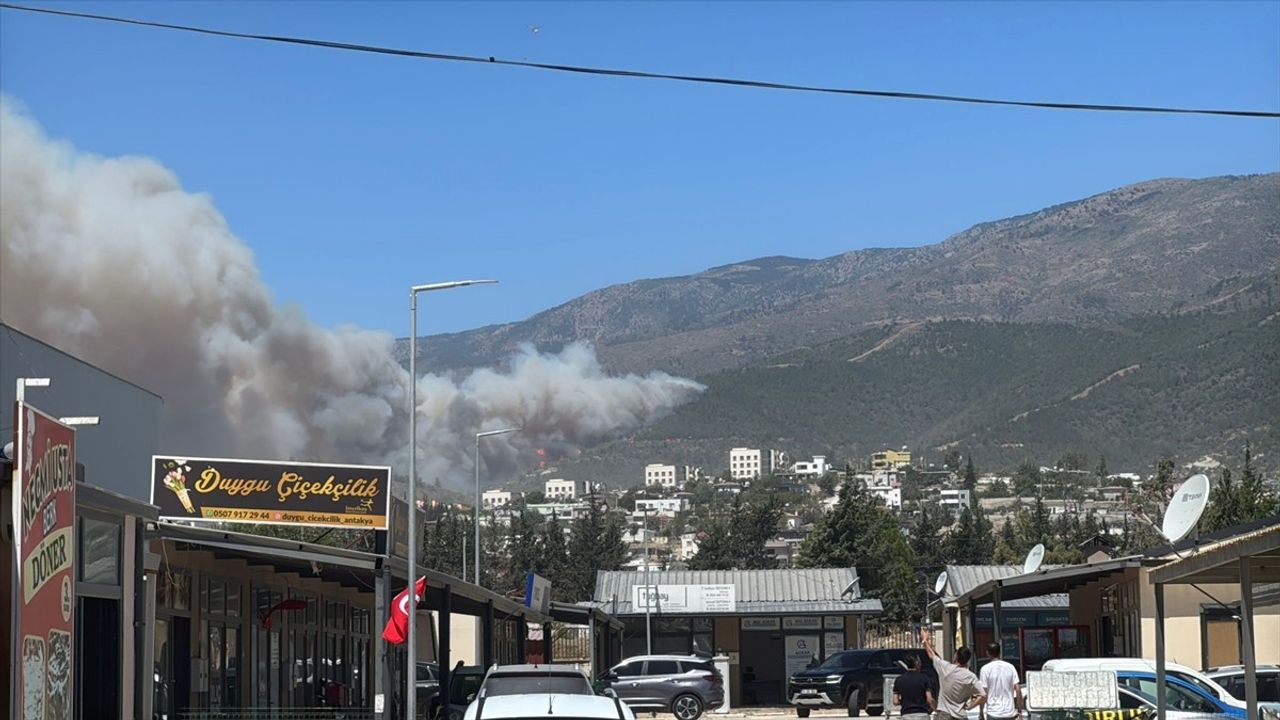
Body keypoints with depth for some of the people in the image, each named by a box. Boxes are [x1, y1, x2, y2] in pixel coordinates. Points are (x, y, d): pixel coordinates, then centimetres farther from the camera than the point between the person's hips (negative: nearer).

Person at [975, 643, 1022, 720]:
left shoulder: (985, 669, -7)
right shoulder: (1010, 667, 3)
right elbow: (1018, 690, -2)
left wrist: (981, 714, 0)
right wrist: (1019, 711, 5)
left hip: (993, 714, -3)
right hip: (1010, 713, 4)